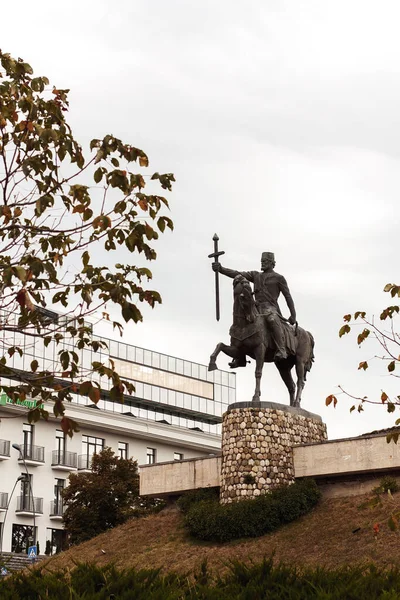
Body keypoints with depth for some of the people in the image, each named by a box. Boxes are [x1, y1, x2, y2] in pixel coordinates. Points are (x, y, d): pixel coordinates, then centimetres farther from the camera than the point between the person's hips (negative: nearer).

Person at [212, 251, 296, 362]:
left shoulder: (279, 278, 11)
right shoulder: (255, 275, 23)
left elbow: (288, 297, 11)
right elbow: (237, 274, 12)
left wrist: (293, 315, 4)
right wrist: (221, 269, -2)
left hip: (271, 308, -6)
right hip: (257, 308, 7)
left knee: (271, 320, -39)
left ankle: (281, 351, -45)